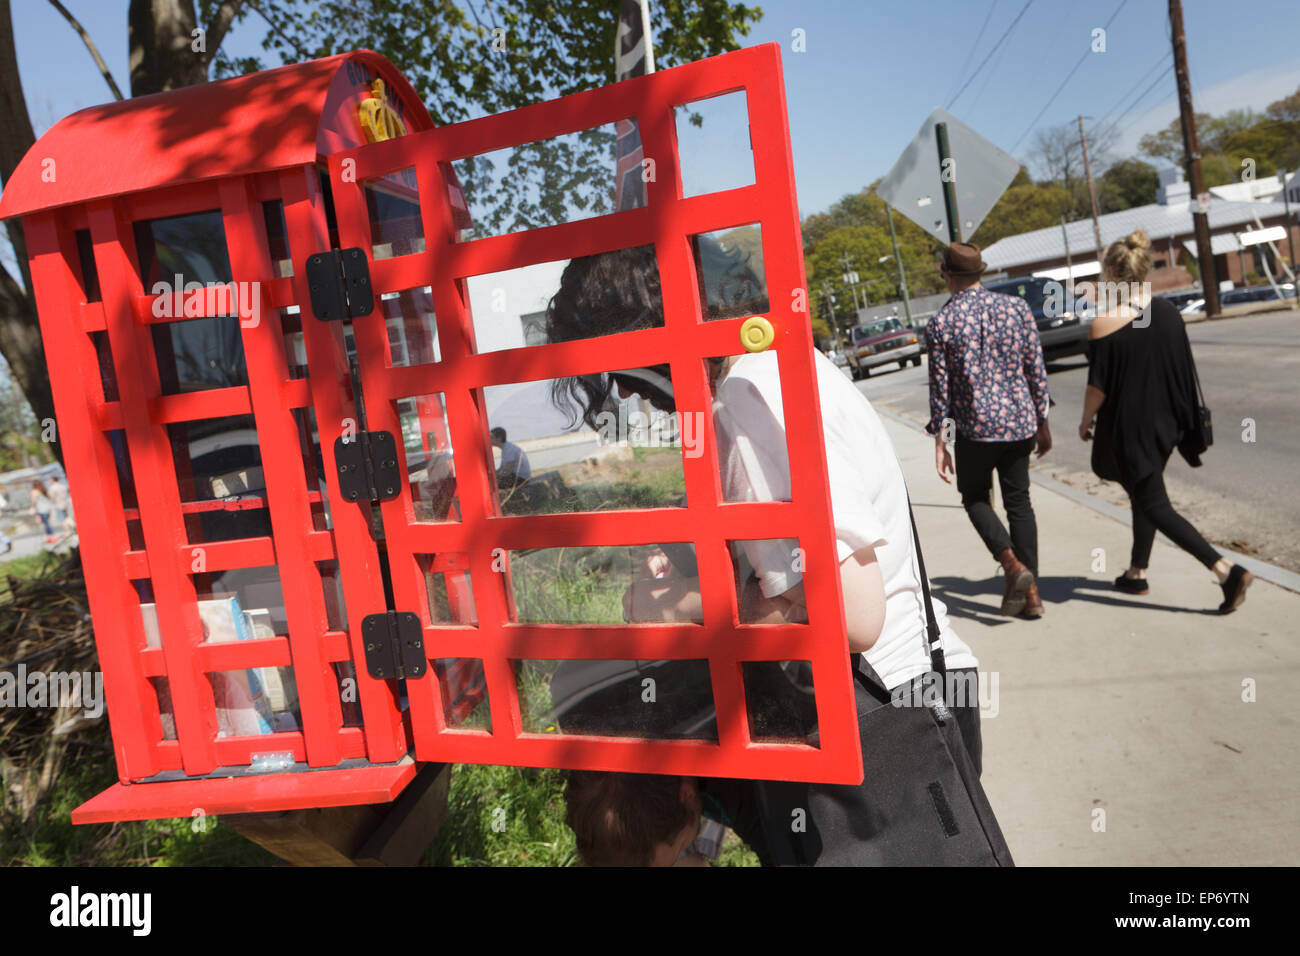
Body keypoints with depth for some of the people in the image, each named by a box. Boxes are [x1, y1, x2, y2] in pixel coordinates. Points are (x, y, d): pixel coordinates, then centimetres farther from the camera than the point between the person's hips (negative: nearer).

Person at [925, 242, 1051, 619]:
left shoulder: (940, 324, -8)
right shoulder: (1016, 307, 1)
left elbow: (940, 388, -6)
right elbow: (1037, 370, 4)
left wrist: (940, 442, 1)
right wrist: (1042, 423, 14)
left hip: (975, 427, -3)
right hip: (1020, 421, 3)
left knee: (974, 497, 16)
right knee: (1019, 502, 13)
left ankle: (1013, 564, -6)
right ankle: (1030, 592, 15)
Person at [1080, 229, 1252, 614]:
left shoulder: (1105, 322, -17)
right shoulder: (1169, 312, 2)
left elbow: (1098, 386, -15)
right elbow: (1185, 370, 8)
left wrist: (1086, 422, 1)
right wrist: (1179, 418, 19)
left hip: (1128, 427, -7)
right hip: (1165, 423, 7)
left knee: (1154, 505, 0)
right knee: (1144, 495, 21)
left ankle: (1226, 569, -11)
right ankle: (1137, 573, 31)